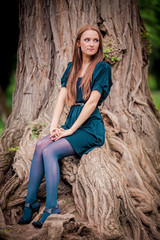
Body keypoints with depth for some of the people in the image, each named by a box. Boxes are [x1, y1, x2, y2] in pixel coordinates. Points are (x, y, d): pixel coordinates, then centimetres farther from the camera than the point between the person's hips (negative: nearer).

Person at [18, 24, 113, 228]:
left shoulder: (102, 68, -3)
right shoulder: (72, 67, 16)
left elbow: (92, 102, -12)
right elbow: (62, 98, 7)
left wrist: (70, 130, -15)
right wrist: (54, 126, -8)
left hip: (90, 127, -6)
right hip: (71, 123, 6)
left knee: (49, 152, -26)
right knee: (40, 146, -21)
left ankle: (51, 210, -27)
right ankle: (30, 202, -18)